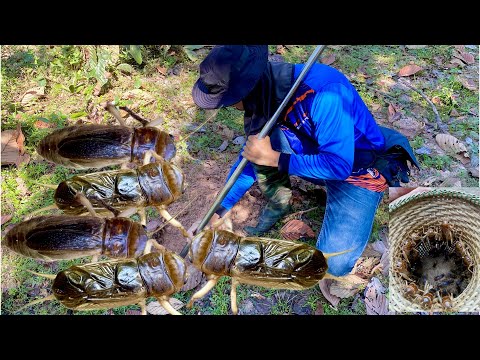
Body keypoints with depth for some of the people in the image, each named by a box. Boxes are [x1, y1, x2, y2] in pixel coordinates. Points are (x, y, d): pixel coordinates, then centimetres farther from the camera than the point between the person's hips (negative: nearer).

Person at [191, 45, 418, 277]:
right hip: (315, 156, 6)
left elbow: (339, 166, -33)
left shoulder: (323, 91, -36)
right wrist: (221, 210, -3)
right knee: (258, 135, -20)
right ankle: (278, 203, 6)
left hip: (360, 171, -5)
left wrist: (273, 158, -32)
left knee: (333, 265, -15)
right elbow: (251, 155, -2)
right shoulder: (265, 92, -13)